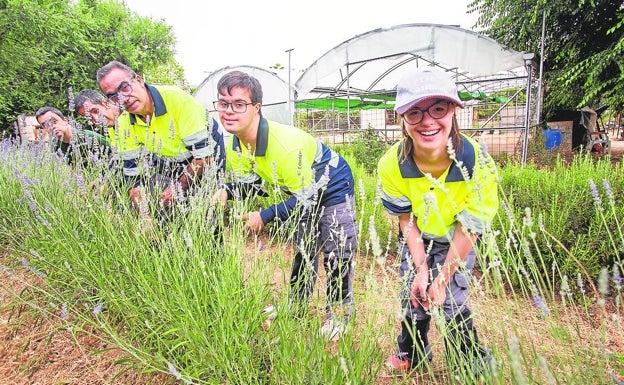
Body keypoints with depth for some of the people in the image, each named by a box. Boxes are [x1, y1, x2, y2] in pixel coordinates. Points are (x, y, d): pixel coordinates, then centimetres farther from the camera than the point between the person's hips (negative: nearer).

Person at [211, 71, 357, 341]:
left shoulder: (285, 143, -41)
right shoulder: (233, 145, -16)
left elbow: (306, 197, -33)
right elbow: (253, 182, -3)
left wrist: (265, 216, -31)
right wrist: (227, 192, -23)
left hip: (333, 186, -7)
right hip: (302, 192, 7)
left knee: (337, 253, 0)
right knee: (303, 251, 21)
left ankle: (338, 313, 23)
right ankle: (296, 306, 39)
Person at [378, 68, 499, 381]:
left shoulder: (478, 163, -32)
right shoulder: (392, 165, -27)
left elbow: (468, 229, -22)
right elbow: (406, 219, -13)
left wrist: (443, 278, -17)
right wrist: (420, 269, -14)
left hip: (458, 241, -2)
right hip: (416, 240, 2)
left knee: (451, 302, -8)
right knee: (412, 296, 4)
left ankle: (473, 367, 21)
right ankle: (411, 354, 34)